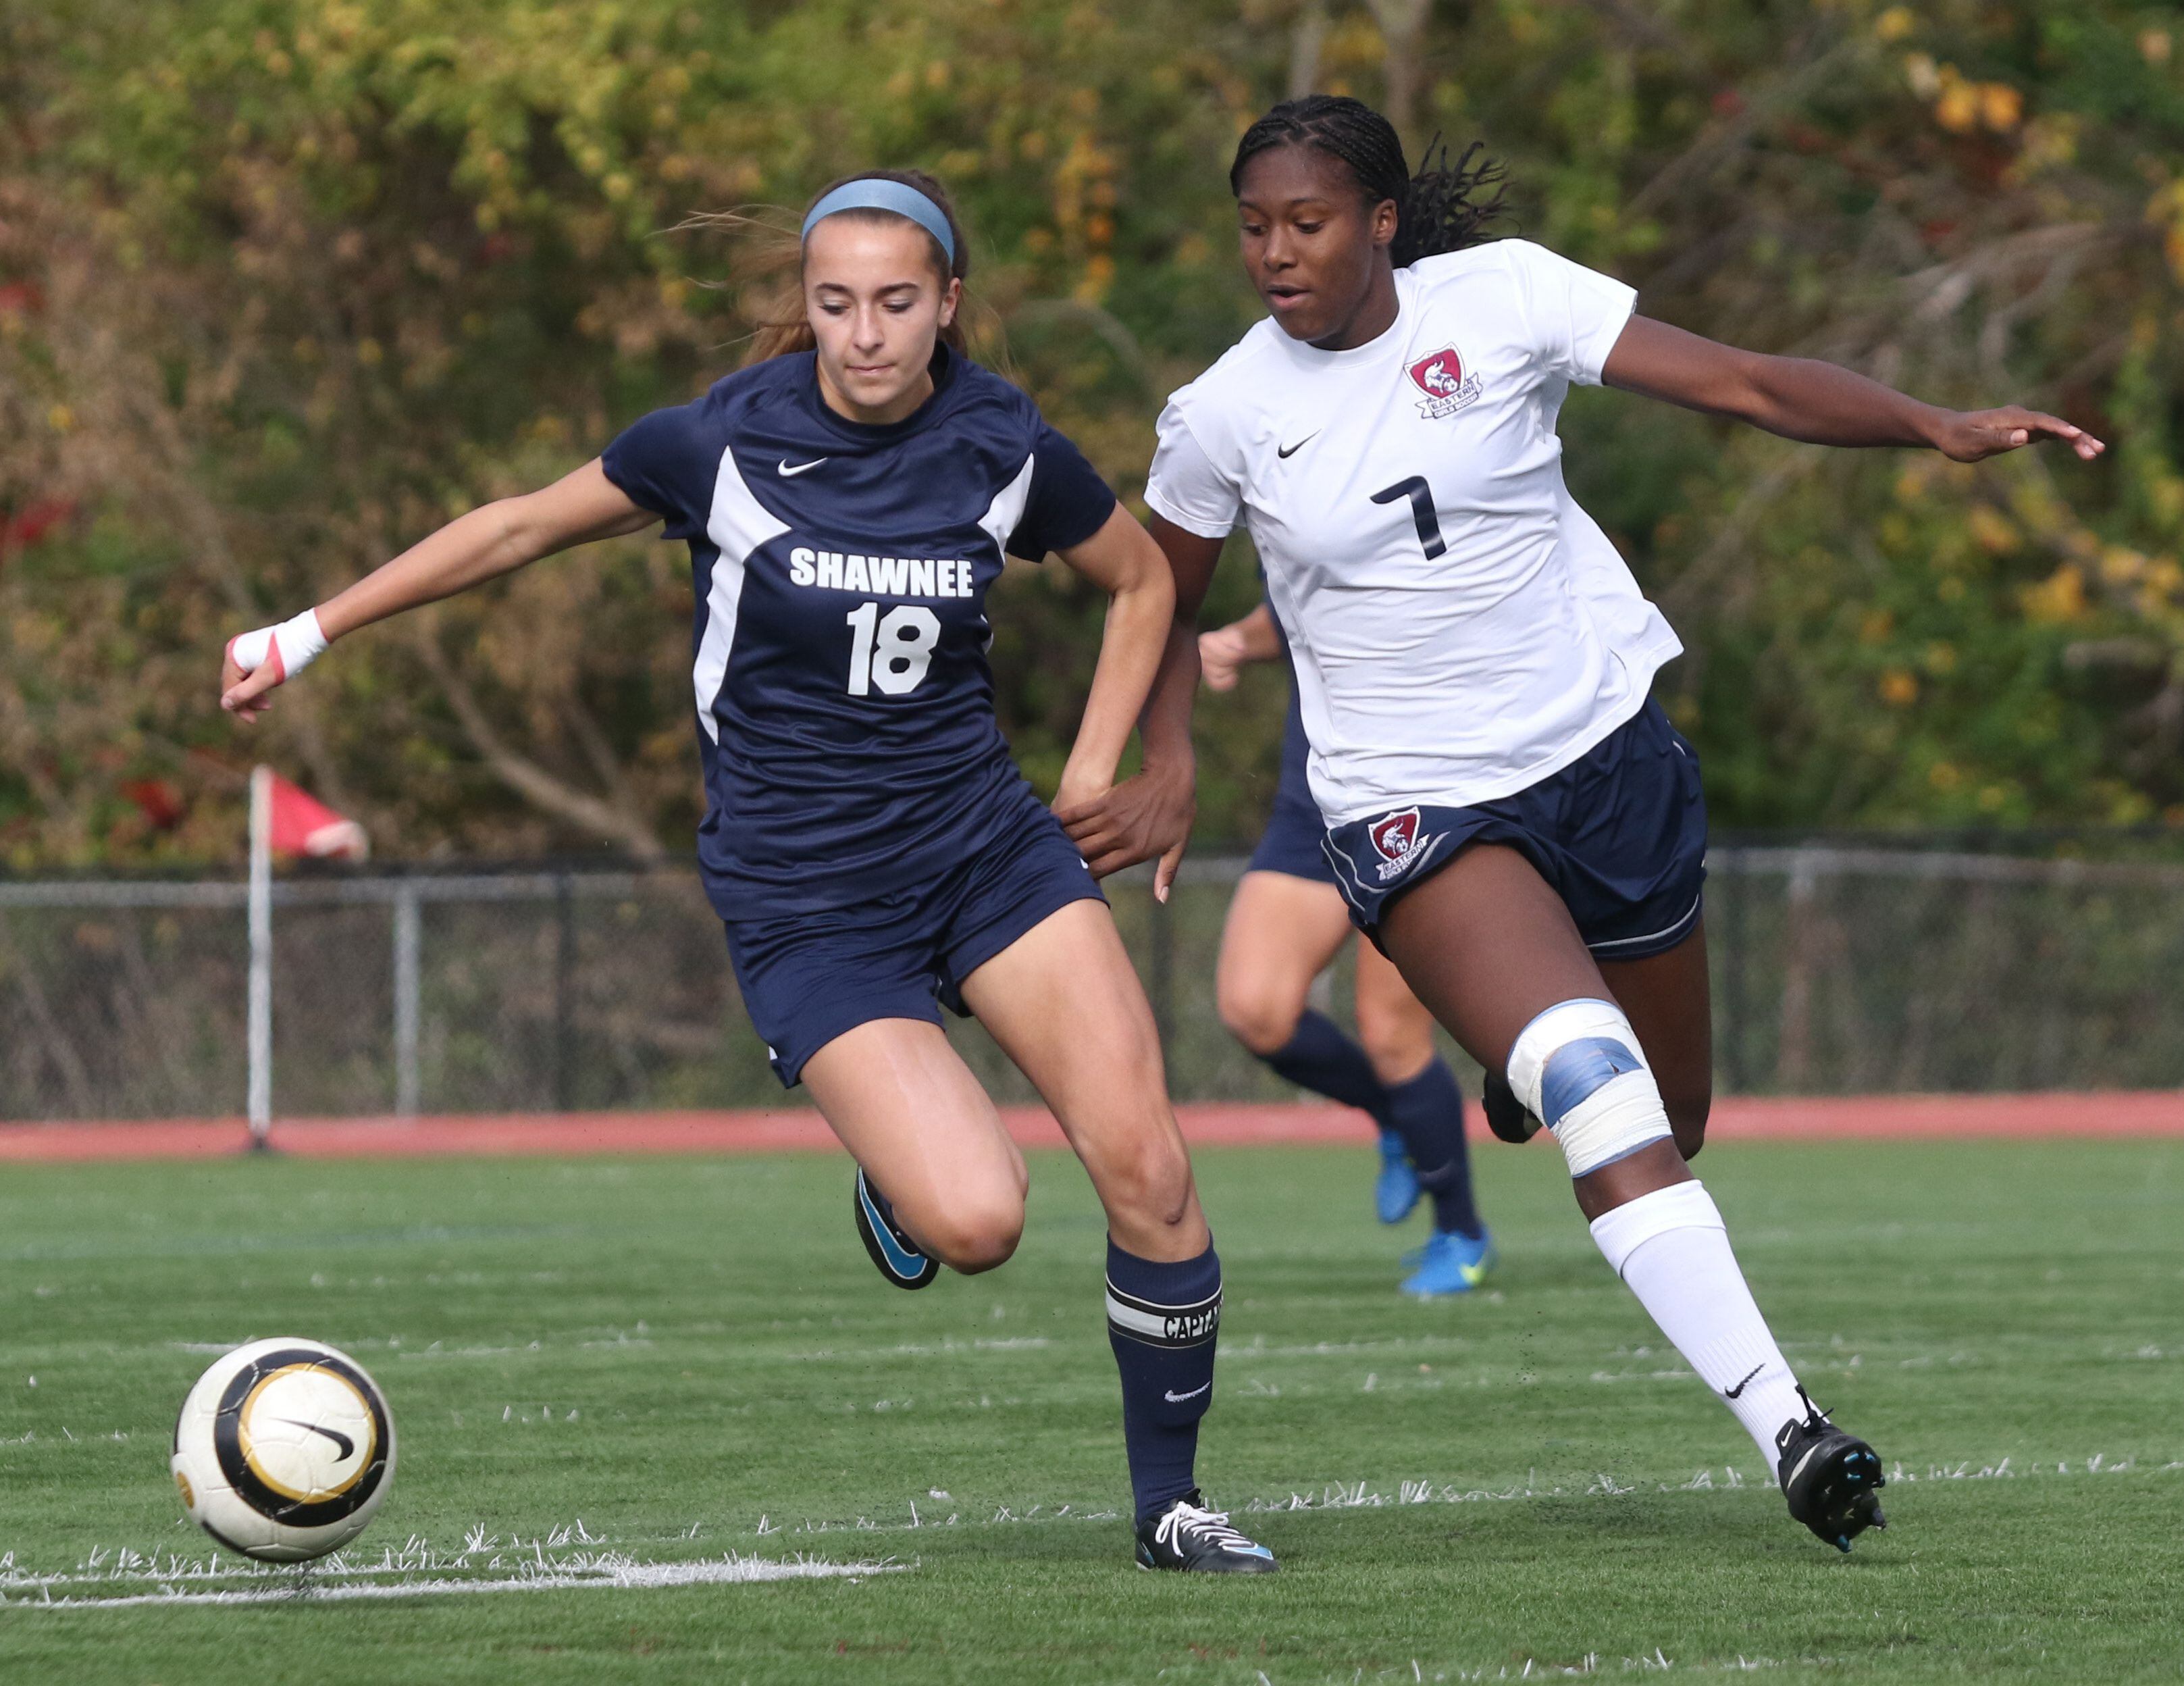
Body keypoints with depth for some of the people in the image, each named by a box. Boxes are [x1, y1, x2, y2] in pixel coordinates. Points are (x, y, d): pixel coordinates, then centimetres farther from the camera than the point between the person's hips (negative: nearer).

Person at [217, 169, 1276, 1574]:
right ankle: (898, 1178, 18)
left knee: (1146, 1168, -13)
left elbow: (1144, 581, 16)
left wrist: (1094, 772, 6)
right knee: (975, 1222, -21)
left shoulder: (1005, 450, -4)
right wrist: (306, 636, 7)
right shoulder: (725, 443, -12)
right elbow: (522, 530, 2)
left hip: (986, 845, 3)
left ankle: (1170, 1502, 5)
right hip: (803, 902, -3)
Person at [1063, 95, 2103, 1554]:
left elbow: (1746, 384, -10)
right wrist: (1166, 765, -1)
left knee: (1670, 1133, 12)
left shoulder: (1501, 297, -7)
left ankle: (1528, 1073, 50)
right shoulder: (1223, 416, -3)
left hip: (1603, 739, 2)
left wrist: (1936, 428, -23)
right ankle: (1786, 1426, -31)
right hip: (1418, 805, -2)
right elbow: (1164, 600, 15)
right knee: (1603, 1096, -26)